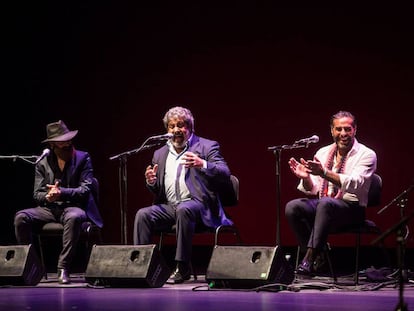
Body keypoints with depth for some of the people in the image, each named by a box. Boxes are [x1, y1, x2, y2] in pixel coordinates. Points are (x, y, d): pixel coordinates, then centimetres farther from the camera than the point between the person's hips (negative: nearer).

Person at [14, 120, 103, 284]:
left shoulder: (82, 158, 4)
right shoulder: (42, 164, 11)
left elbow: (86, 189, -5)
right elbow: (37, 194, 7)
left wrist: (62, 192, -20)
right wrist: (47, 196, -18)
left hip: (73, 207, -3)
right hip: (49, 209, 3)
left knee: (73, 218, -41)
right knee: (21, 217, -25)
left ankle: (63, 268, -36)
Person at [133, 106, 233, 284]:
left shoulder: (207, 147, 6)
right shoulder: (160, 154, 20)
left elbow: (225, 174, -7)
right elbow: (157, 191, 23)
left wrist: (202, 165, -24)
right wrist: (151, 182, -2)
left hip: (197, 204, -5)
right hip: (169, 207, 5)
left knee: (184, 210, -37)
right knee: (143, 215, -21)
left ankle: (182, 268, -33)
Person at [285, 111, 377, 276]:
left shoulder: (366, 155, -3)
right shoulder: (322, 153, 13)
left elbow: (354, 184, -21)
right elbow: (312, 190, 12)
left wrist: (324, 172, -32)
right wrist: (306, 177, -12)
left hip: (351, 207, -5)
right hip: (321, 205, 6)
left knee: (325, 203, -38)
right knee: (292, 207, -23)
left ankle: (310, 258, -35)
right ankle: (316, 256, -15)